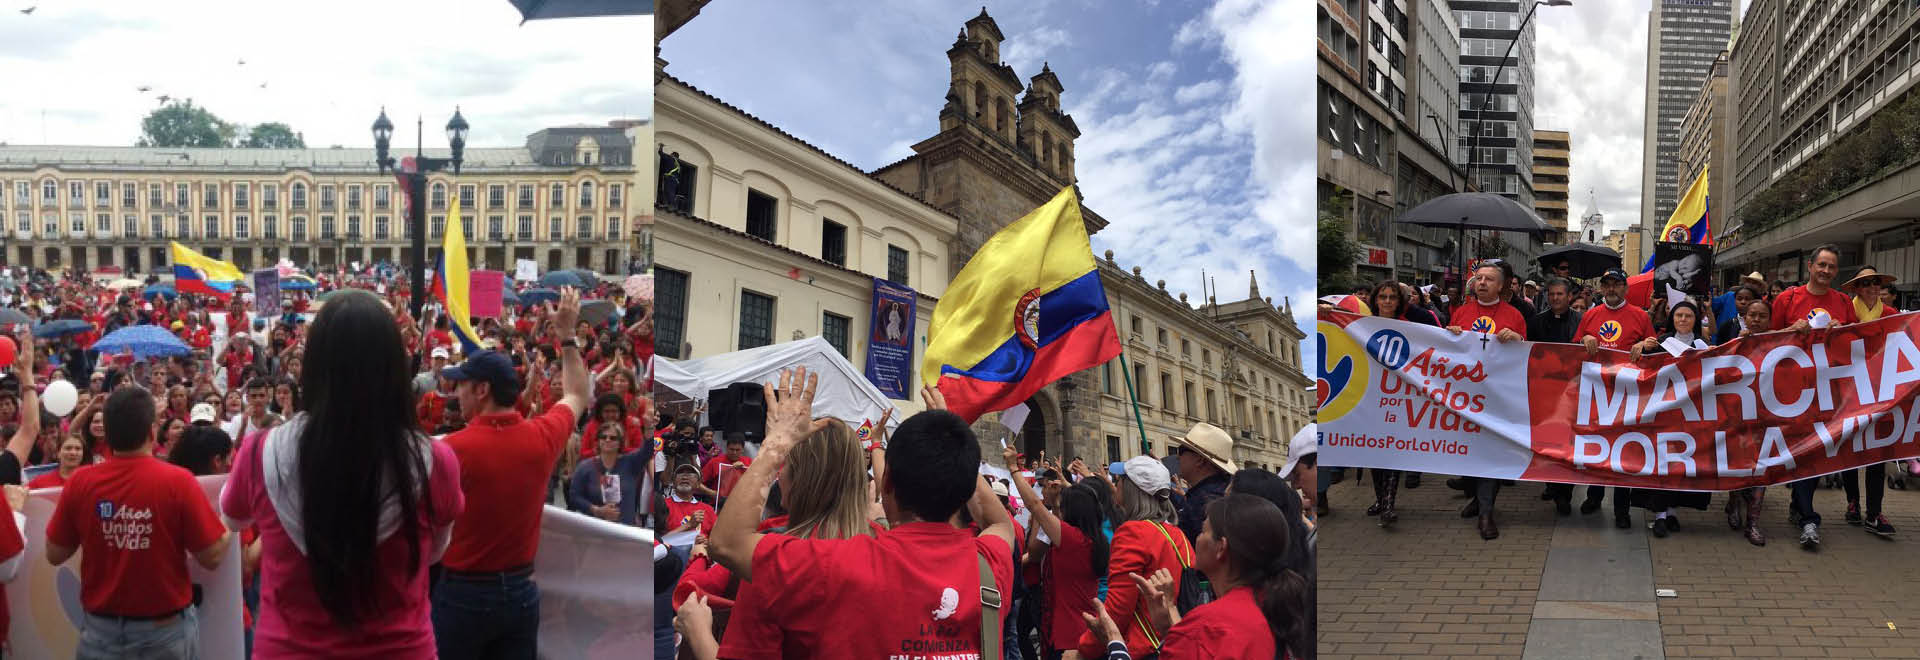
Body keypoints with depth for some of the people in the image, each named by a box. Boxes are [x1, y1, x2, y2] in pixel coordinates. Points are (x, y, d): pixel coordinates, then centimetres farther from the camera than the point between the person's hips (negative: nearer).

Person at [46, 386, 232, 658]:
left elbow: (54, 555, 3)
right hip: (165, 628, -1)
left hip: (100, 629, 2)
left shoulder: (80, 482, -8)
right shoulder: (178, 481, -17)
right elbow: (211, 558, -11)